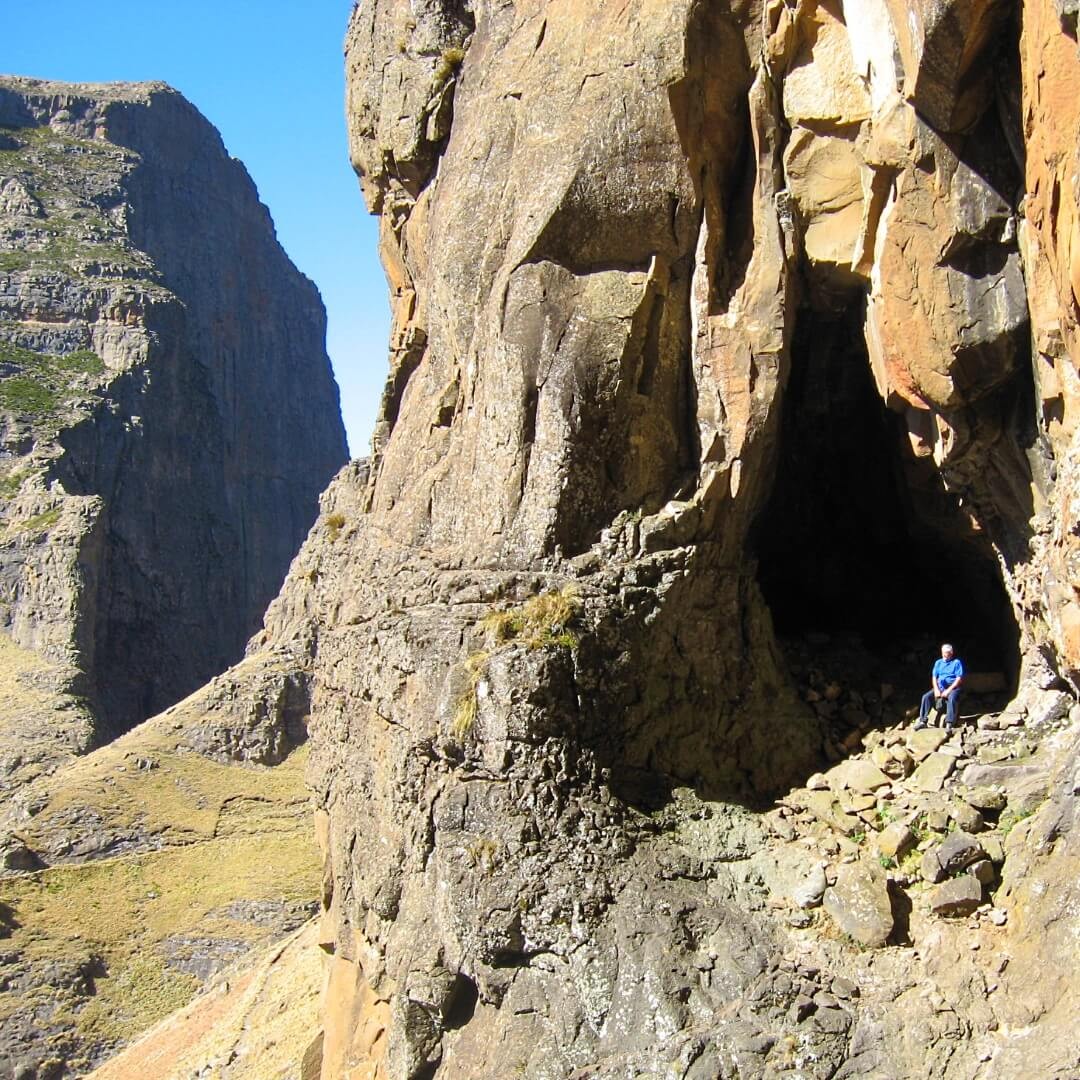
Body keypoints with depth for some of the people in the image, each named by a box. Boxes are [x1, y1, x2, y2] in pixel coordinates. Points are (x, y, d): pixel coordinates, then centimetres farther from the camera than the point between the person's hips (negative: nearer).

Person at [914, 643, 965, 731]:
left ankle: (949, 724, -45)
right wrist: (936, 690, -8)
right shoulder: (938, 663, 16)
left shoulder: (957, 662, 1)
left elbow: (959, 679, -8)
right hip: (939, 687, 5)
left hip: (952, 687, -5)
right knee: (926, 697, -20)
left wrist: (948, 691, -16)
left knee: (952, 699, -37)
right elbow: (934, 677, 11)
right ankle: (922, 721, -23)